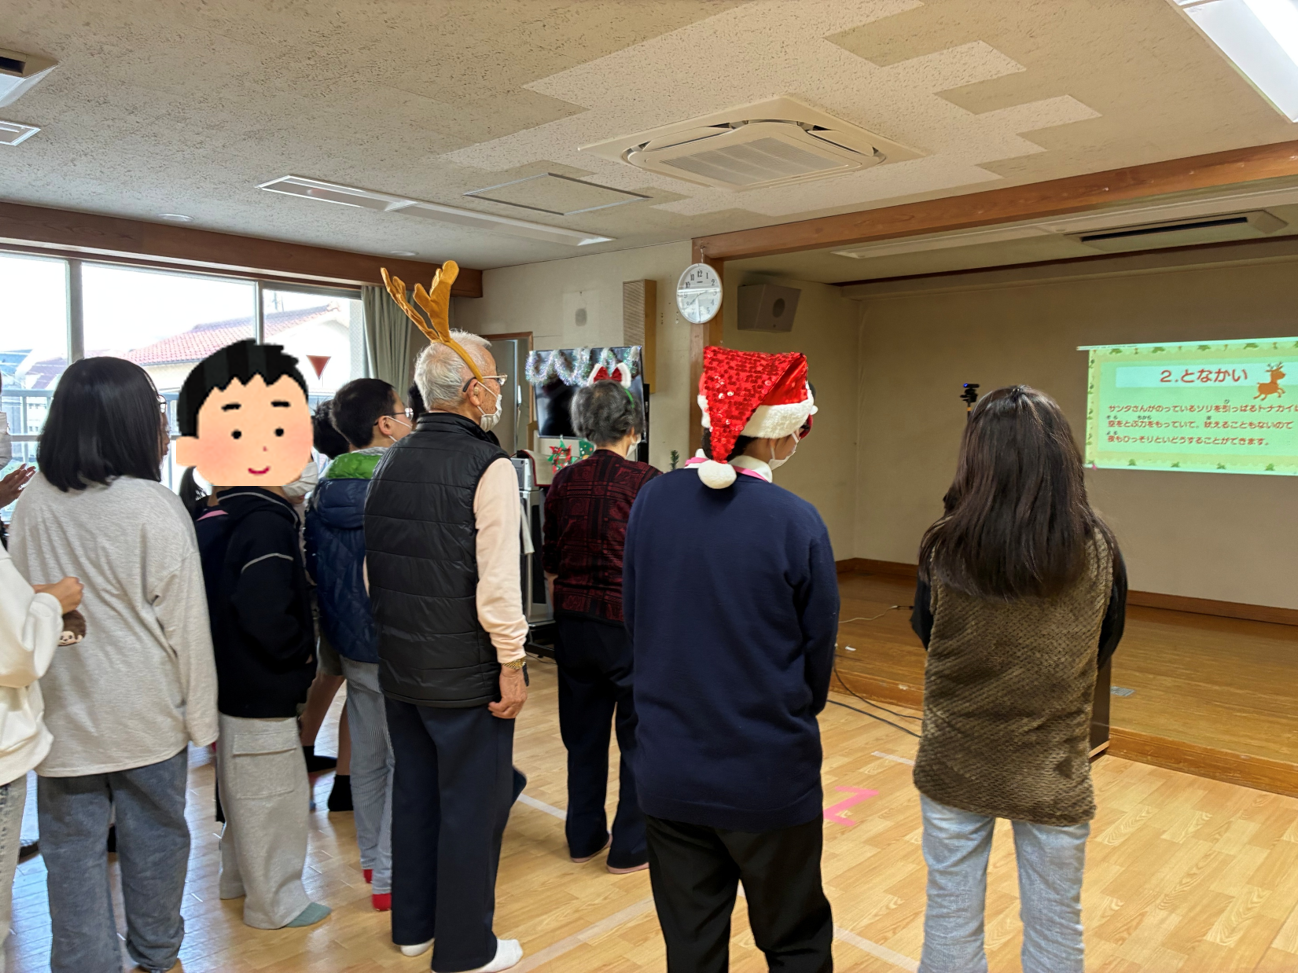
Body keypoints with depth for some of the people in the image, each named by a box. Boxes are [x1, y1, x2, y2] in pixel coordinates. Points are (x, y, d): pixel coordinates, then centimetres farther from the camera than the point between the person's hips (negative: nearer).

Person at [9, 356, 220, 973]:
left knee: (73, 851, 12)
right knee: (154, 836, 15)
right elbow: (185, 623, -12)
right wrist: (200, 717, -3)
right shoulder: (155, 508, -17)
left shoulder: (31, 503, -4)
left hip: (62, 713, 3)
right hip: (146, 713, -3)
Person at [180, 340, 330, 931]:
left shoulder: (210, 521, 7)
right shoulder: (268, 524, -24)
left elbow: (210, 599, 13)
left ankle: (241, 876, 41)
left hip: (229, 678, 10)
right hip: (263, 686, -10)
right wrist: (300, 654, -15)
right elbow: (265, 612, -32)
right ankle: (274, 901, 19)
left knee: (240, 784, 24)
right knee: (271, 792, 4)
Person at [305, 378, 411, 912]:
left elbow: (316, 569, 13)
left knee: (366, 756, 18)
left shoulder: (322, 492, 4)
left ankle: (372, 859, 33)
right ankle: (391, 877, 11)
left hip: (350, 645, 8)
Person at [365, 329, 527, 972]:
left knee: (414, 791, 20)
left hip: (399, 663, 7)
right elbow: (498, 580, -21)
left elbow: (372, 572, 13)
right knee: (472, 805, 7)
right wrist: (511, 663, -13)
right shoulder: (488, 467, -16)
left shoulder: (390, 463, 6)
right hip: (466, 670, -7)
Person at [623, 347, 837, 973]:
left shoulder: (651, 502, -7)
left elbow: (633, 621, 3)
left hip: (668, 771, 4)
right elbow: (819, 649, -6)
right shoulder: (796, 523, -18)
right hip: (768, 777, -3)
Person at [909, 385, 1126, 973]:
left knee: (950, 923, 16)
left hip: (954, 765, 0)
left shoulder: (945, 547, -16)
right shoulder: (1098, 549, -14)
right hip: (1054, 773, 1)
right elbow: (1104, 647, 3)